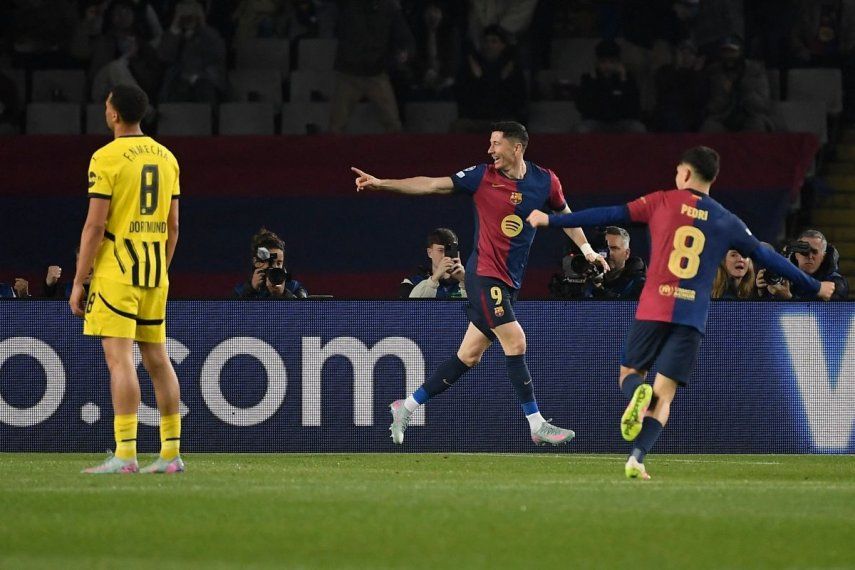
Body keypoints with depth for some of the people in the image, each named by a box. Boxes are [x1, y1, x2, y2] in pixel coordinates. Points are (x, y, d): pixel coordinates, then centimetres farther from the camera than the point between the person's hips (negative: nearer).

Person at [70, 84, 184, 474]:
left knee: (120, 359, -10)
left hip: (116, 270, -7)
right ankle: (171, 453, 12)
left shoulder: (106, 158, -9)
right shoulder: (166, 157, 11)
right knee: (157, 360, 11)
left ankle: (124, 455, -15)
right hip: (155, 273, 7)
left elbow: (95, 226, -12)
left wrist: (78, 281, -8)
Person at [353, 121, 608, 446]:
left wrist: (586, 249, 22)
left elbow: (564, 212, 23)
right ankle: (537, 426, -11)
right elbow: (433, 185, -6)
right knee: (515, 342, -16)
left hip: (509, 282, 5)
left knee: (469, 356, 6)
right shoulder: (482, 177, -6)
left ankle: (406, 408, 18)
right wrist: (381, 184, -12)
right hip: (484, 274, -5)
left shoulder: (545, 181, 4)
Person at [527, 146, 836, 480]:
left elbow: (608, 216, 4)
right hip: (693, 317, 1)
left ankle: (639, 394, -20)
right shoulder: (726, 222, 10)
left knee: (629, 374, 16)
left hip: (653, 310, -1)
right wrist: (815, 288, 28)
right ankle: (637, 458, -18)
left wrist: (551, 221, 12)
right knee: (664, 396, 3)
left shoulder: (661, 202, 5)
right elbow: (767, 257, 16)